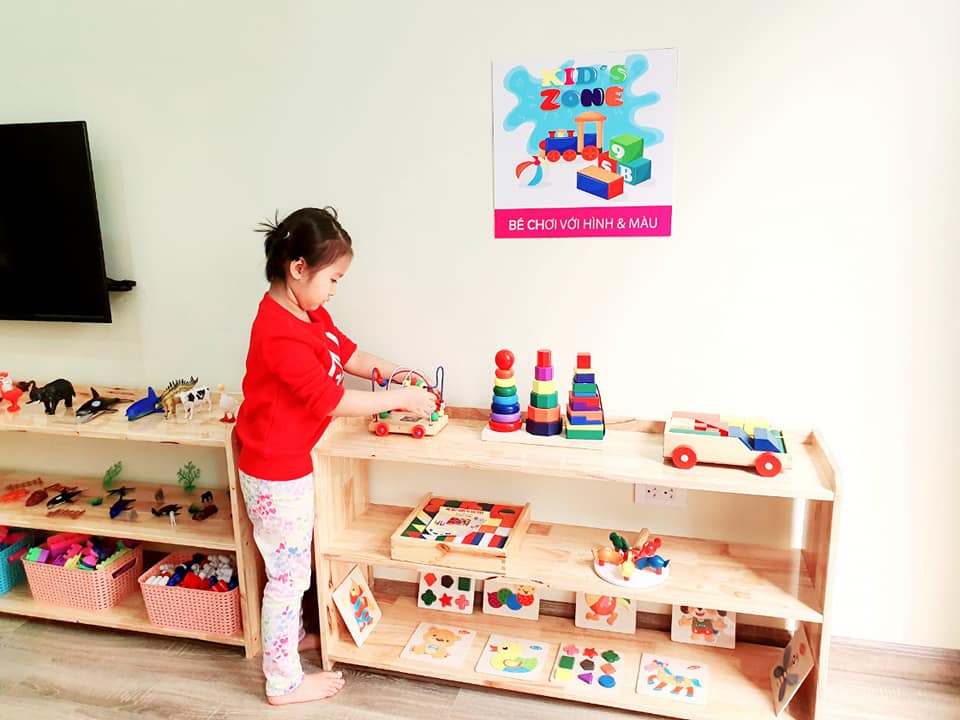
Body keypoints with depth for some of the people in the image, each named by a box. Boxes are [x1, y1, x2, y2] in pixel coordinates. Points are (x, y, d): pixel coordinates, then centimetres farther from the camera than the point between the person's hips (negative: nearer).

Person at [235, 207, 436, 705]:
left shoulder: (310, 314, 3)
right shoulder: (281, 336, -29)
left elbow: (348, 354, 14)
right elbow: (334, 401, -28)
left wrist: (399, 373, 0)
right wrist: (401, 399, -19)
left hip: (291, 463, 9)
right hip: (276, 475, -9)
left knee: (294, 565, 25)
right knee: (288, 572, 6)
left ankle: (292, 636, 48)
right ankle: (284, 683, 26)